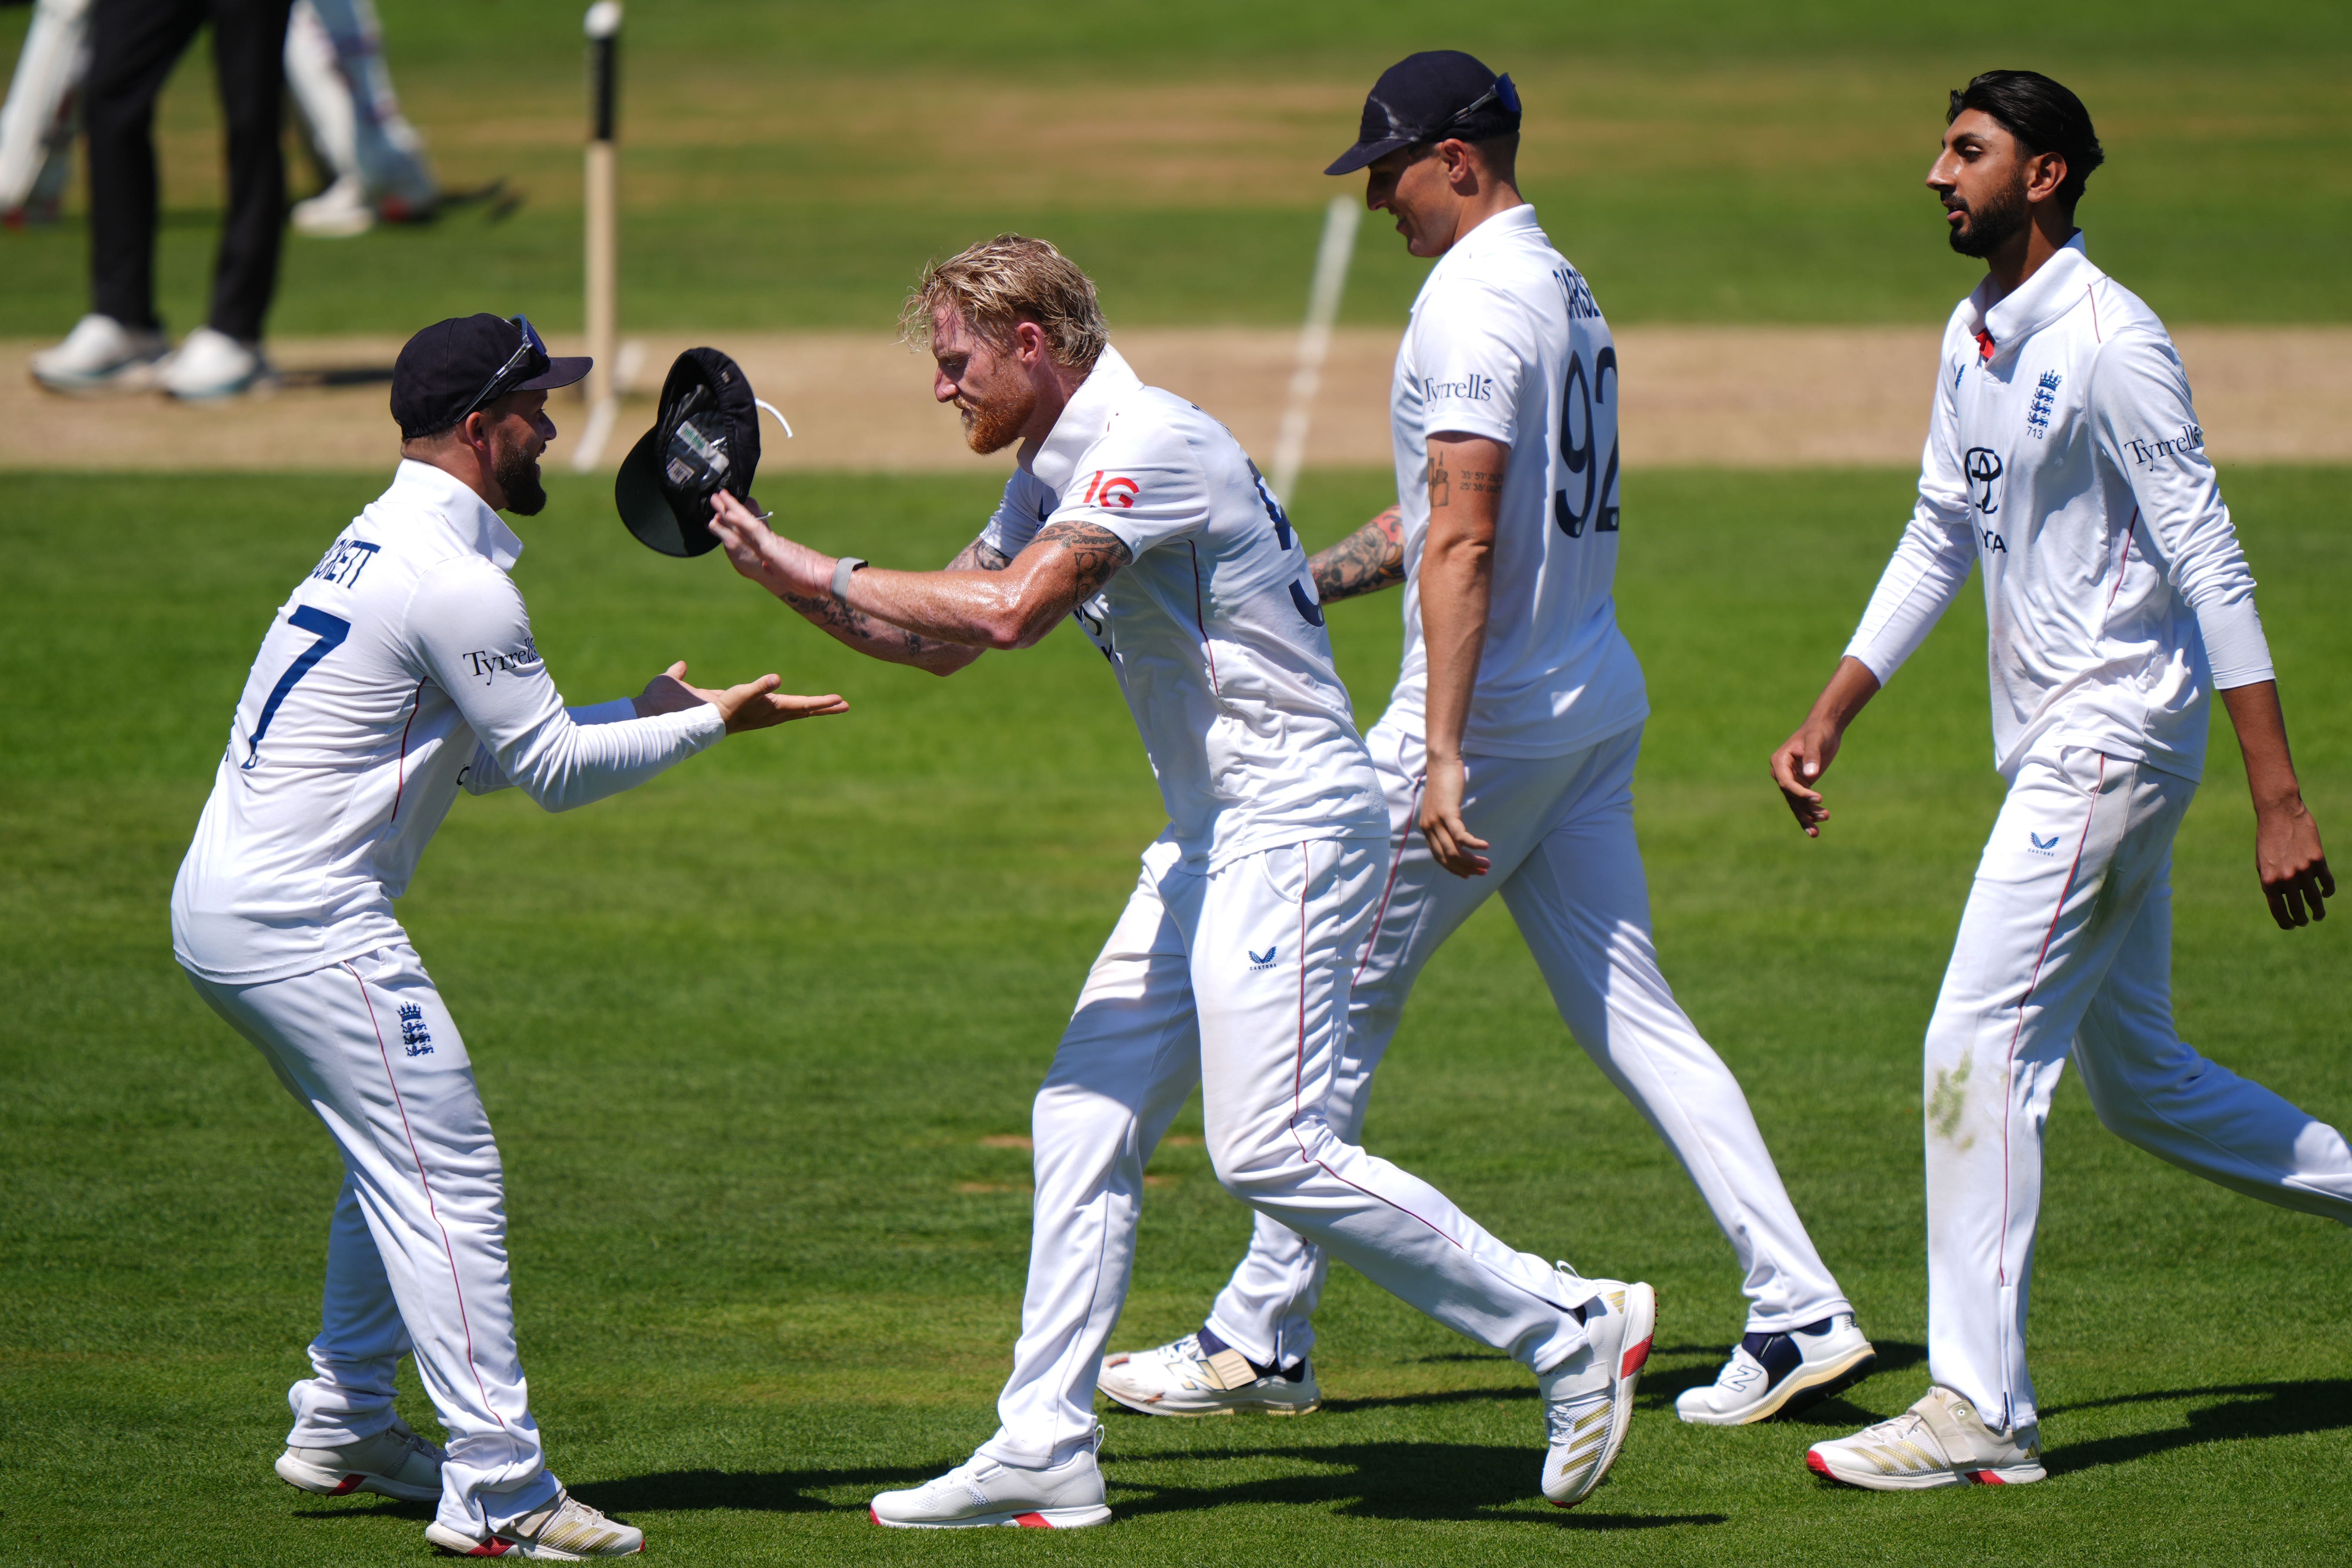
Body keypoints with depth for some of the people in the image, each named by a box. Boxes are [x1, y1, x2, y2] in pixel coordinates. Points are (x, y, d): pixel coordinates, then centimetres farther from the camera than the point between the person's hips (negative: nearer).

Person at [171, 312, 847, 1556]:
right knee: (447, 1177, -8)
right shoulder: (456, 580, -15)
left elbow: (488, 754, 21)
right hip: (305, 925, -10)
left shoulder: (376, 548, 17)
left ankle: (343, 1427, 29)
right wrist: (707, 723, 0)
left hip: (218, 905, 10)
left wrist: (645, 711, 16)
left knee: (400, 1160, 23)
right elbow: (553, 772, -9)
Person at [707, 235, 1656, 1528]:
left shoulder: (1150, 443, -16)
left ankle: (1568, 1328, -9)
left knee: (1272, 1151, -16)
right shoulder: (1056, 473, 16)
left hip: (1290, 825, -10)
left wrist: (830, 577, -18)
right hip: (1211, 840, 10)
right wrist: (788, 576, 6)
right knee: (1084, 1120, 7)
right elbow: (939, 642, 20)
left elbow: (1008, 610, -27)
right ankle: (1045, 1450, 9)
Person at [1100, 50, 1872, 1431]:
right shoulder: (1565, 291, 16)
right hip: (1600, 698, 9)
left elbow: (1464, 540, -23)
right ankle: (1801, 1316, -2)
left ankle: (1263, 1342, 8)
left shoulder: (1473, 301, -15)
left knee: (1337, 1007, 1)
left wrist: (1443, 754, -28)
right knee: (1629, 1014, 7)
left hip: (1496, 707, -9)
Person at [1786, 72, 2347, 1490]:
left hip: (2117, 730, -10)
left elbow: (2211, 565, -19)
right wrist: (1830, 719, 16)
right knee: (2139, 1080, 14)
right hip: (2055, 747, 10)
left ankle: (1981, 1413, -11)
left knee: (1980, 1048, -12)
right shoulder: (1976, 339, 12)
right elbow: (1940, 543, 21)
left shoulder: (2111, 344, -16)